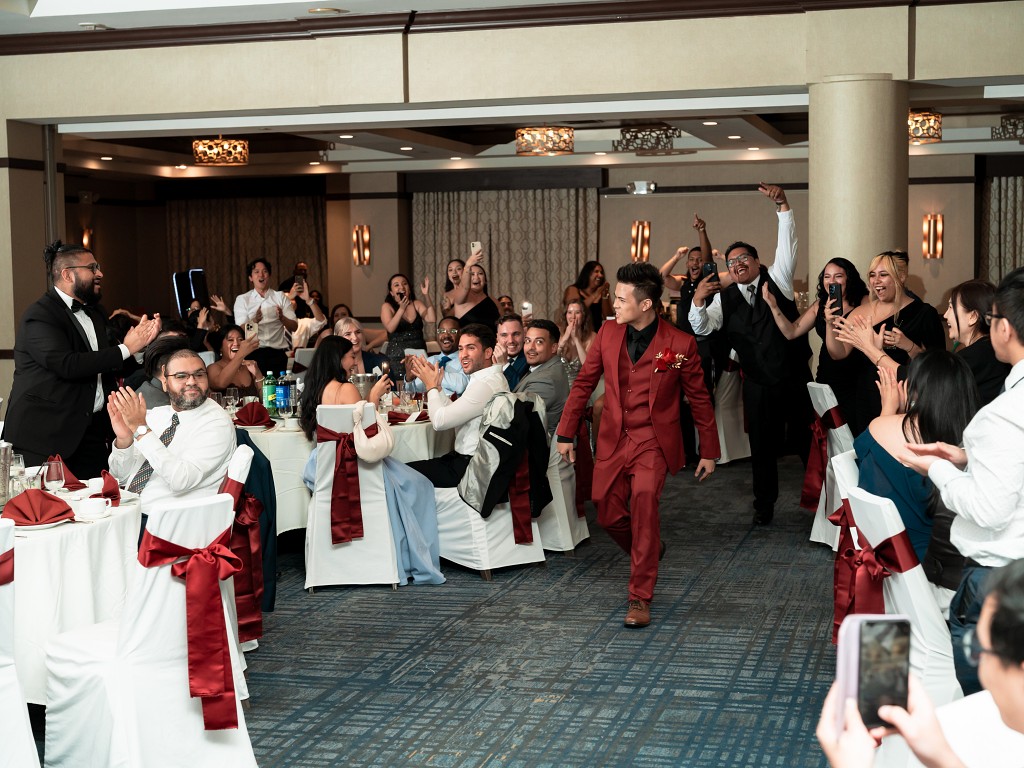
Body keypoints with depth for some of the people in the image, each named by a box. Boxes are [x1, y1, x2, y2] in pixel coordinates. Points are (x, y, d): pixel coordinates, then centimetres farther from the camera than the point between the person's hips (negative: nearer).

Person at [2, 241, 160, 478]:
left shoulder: (96, 315, 17)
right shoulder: (40, 316, -10)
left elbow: (112, 368, 15)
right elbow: (68, 365, -23)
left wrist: (141, 341, -2)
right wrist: (125, 349, -17)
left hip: (93, 430, 7)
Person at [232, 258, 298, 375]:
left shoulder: (281, 297, 11)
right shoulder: (242, 299, 9)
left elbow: (294, 327, 2)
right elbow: (241, 330, -4)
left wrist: (282, 318, -18)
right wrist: (254, 321, -24)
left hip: (278, 352, 1)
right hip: (253, 352, -1)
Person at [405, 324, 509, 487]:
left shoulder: (486, 384, -22)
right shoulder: (490, 378, 13)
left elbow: (440, 421, -23)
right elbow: (452, 413, 16)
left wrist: (431, 387, -6)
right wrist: (436, 386, 5)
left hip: (469, 468, -10)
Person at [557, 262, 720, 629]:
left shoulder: (680, 344, -10)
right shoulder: (608, 334, -1)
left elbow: (699, 399, 1)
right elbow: (583, 383, 9)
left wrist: (708, 451, 5)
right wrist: (565, 433, 8)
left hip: (654, 441, -4)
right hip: (613, 440, 4)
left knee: (644, 496, -26)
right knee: (609, 515, 4)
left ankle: (640, 597, -16)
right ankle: (649, 552, 40)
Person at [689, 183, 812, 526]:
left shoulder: (777, 279, 1)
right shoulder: (725, 297, 5)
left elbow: (787, 243, -12)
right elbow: (702, 328, -2)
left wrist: (782, 205, -25)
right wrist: (698, 301, -23)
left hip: (794, 377, -2)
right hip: (758, 383, 2)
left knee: (806, 439, 7)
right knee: (762, 446, 9)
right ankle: (764, 505, 21)